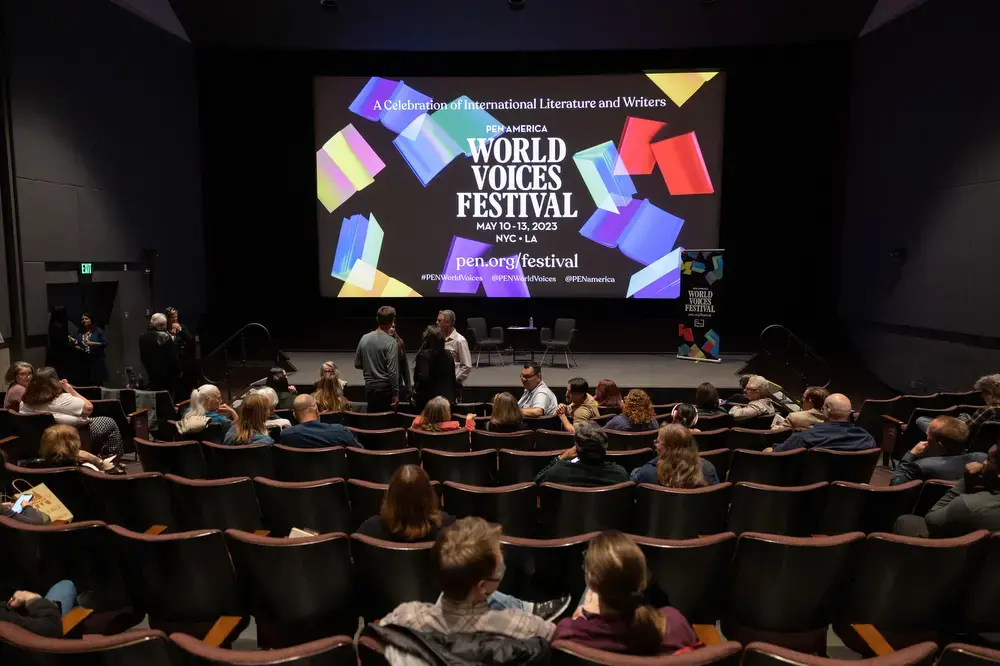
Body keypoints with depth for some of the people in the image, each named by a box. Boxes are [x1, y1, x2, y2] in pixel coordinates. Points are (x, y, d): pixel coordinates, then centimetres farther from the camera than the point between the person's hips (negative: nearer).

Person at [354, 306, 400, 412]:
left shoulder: (364, 338, 2)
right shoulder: (391, 342, -14)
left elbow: (357, 364, 11)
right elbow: (393, 372, -16)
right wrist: (395, 394, -9)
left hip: (369, 386, 5)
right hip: (384, 388, -5)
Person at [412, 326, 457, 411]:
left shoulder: (424, 356, -15)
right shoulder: (448, 355, 5)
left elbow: (423, 378, -26)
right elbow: (452, 379, 11)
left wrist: (416, 396, -15)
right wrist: (453, 396, 20)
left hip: (428, 399, -6)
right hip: (447, 398, 6)